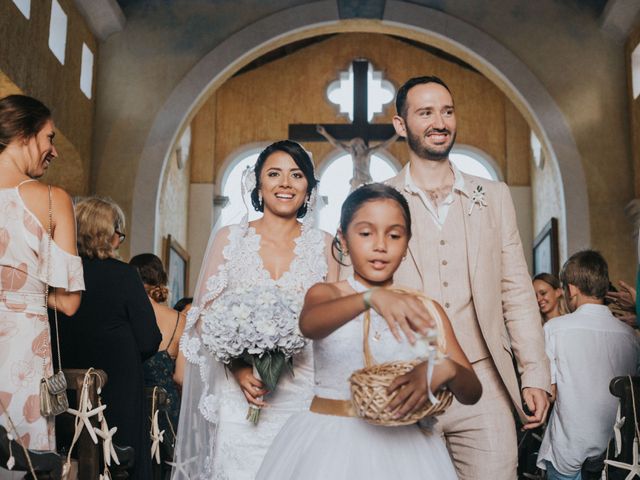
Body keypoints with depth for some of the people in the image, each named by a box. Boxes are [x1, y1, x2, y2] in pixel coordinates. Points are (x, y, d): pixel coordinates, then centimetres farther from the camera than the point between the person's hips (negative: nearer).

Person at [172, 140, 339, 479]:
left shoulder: (324, 245, 6)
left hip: (304, 394, 1)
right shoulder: (229, 239, 5)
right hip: (241, 394, 0)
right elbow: (205, 316, 3)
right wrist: (238, 367, -12)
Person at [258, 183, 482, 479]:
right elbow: (309, 324, -26)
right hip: (327, 441, -2)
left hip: (400, 446, 2)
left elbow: (472, 392, -2)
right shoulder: (324, 294, -2)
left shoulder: (423, 309, 2)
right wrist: (371, 297, -44)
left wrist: (445, 370, -25)